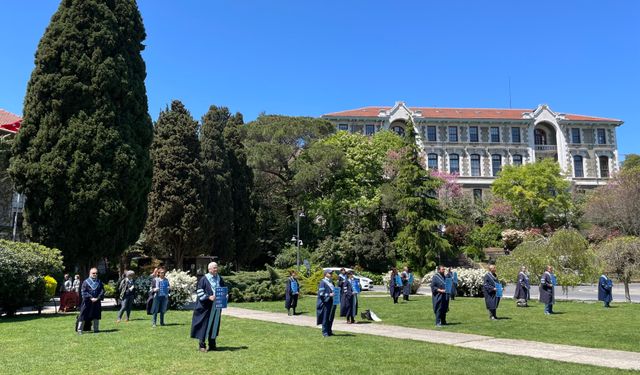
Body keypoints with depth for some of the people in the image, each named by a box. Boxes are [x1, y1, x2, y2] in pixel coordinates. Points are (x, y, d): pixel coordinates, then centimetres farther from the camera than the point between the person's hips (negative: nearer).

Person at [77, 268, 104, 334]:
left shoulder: (99, 282, 8)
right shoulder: (86, 282, -2)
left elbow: (102, 291, 2)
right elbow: (84, 292, -8)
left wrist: (98, 298, -12)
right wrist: (90, 298, -17)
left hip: (97, 302, 3)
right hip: (87, 302, -3)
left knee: (96, 316, 9)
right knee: (83, 316, -2)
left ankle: (96, 329, 18)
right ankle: (79, 330, 6)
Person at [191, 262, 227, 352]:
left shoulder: (220, 279, 8)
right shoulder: (204, 279, -7)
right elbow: (199, 291, -9)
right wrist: (208, 297, -20)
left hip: (216, 307, 5)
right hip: (206, 307, -5)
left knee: (215, 324, 9)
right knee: (204, 324, -1)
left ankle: (212, 344, 19)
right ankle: (201, 344, 10)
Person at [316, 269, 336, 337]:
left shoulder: (331, 282, 16)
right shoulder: (323, 282, -6)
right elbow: (321, 293, -13)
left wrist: (335, 294, 3)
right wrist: (329, 295, -24)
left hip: (331, 302, 7)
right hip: (325, 303, -7)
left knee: (331, 317, 11)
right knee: (325, 317, -2)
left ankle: (329, 331, 22)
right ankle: (325, 332, 6)